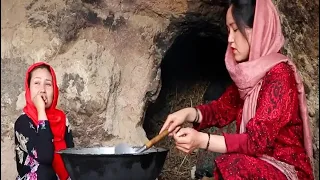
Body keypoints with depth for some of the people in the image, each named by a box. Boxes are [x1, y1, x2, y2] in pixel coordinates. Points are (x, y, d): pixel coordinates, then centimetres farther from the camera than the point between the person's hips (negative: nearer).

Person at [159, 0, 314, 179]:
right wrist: (188, 113, -7)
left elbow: (258, 141, -24)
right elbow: (223, 109, 11)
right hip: (257, 162, 7)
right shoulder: (249, 72, 5)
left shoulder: (279, 75, -20)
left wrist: (202, 140, -30)